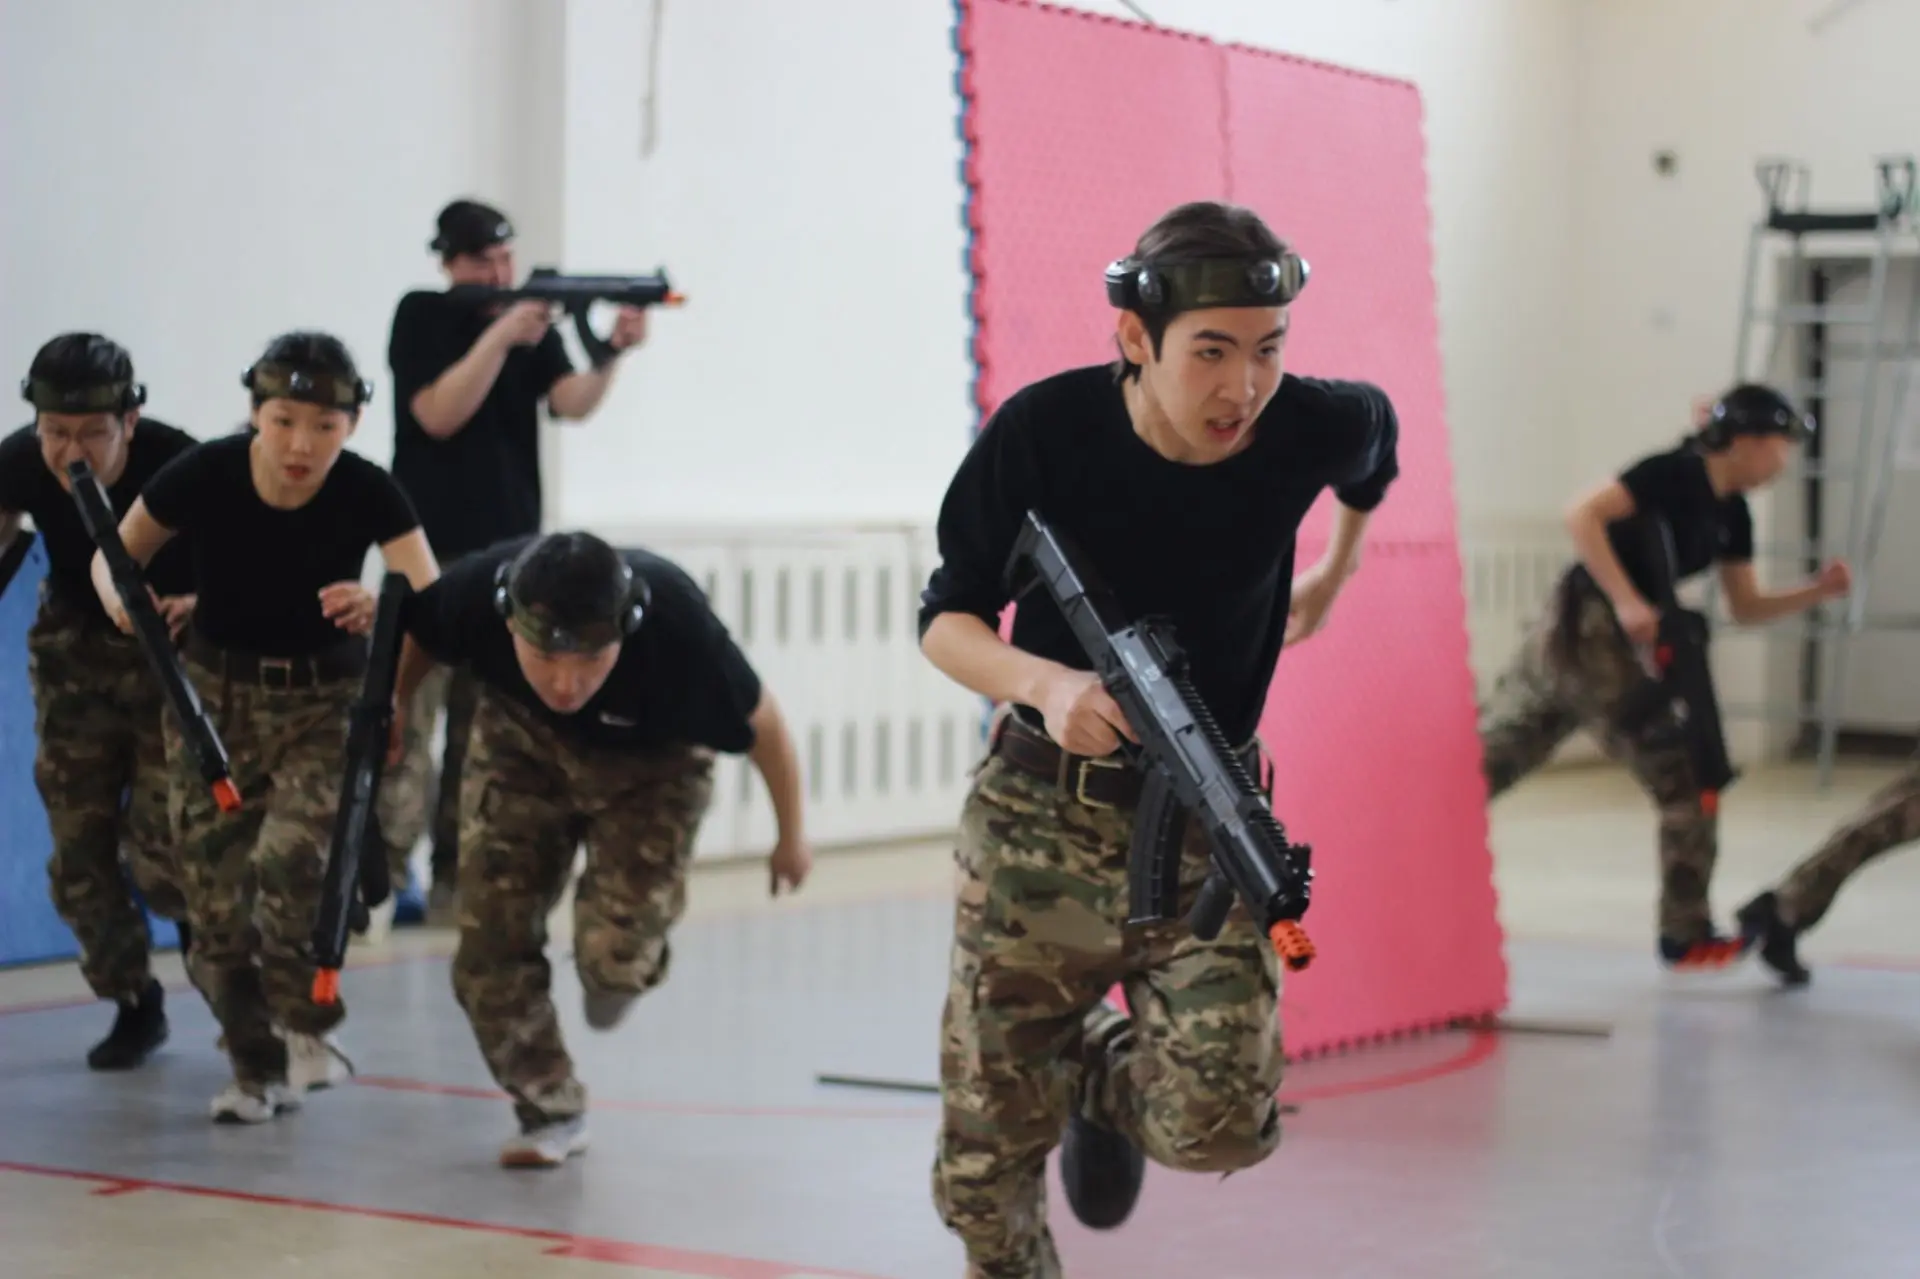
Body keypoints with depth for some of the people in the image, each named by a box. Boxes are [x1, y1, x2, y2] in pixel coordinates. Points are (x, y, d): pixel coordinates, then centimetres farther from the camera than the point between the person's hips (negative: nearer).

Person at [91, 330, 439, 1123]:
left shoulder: (367, 494, -20)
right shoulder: (204, 476, -19)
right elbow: (113, 553, -4)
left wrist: (384, 607, -49)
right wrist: (123, 600, -26)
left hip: (325, 699, -1)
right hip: (214, 693, 1)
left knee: (291, 855, -23)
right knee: (216, 890, -2)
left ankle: (308, 1022, 1)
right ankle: (255, 1066, 17)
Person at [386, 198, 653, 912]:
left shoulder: (532, 322, 8)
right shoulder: (422, 317, -3)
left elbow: (571, 403, -8)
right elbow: (440, 414, -15)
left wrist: (613, 353, -26)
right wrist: (498, 337, -24)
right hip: (430, 552, -4)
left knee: (487, 726, 5)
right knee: (408, 723, -9)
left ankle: (457, 873, 11)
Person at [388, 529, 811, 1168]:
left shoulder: (679, 627, -39)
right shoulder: (476, 591, -34)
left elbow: (762, 724, -19)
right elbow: (414, 630, -7)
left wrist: (792, 838, -4)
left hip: (648, 763, -2)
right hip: (520, 741, 2)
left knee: (614, 957, -17)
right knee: (489, 947, -6)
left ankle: (623, 961, 21)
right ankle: (550, 1112, 15)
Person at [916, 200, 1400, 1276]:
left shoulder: (1312, 428, -12)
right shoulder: (1043, 433, -16)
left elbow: (1376, 438, 14)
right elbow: (946, 620, -8)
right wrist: (1045, 683, -27)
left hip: (1207, 827, 1)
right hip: (1040, 821, 0)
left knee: (1220, 1126, -18)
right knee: (987, 1157, 3)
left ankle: (1110, 1079, 18)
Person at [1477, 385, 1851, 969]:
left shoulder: (1731, 513, 13)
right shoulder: (1675, 473, -13)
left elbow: (1746, 608, 20)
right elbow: (1583, 514, -22)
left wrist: (1816, 591, 6)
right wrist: (1627, 600, -26)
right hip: (1586, 629, -9)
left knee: (1480, 764, 11)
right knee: (1686, 779, -2)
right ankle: (1686, 936, 6)